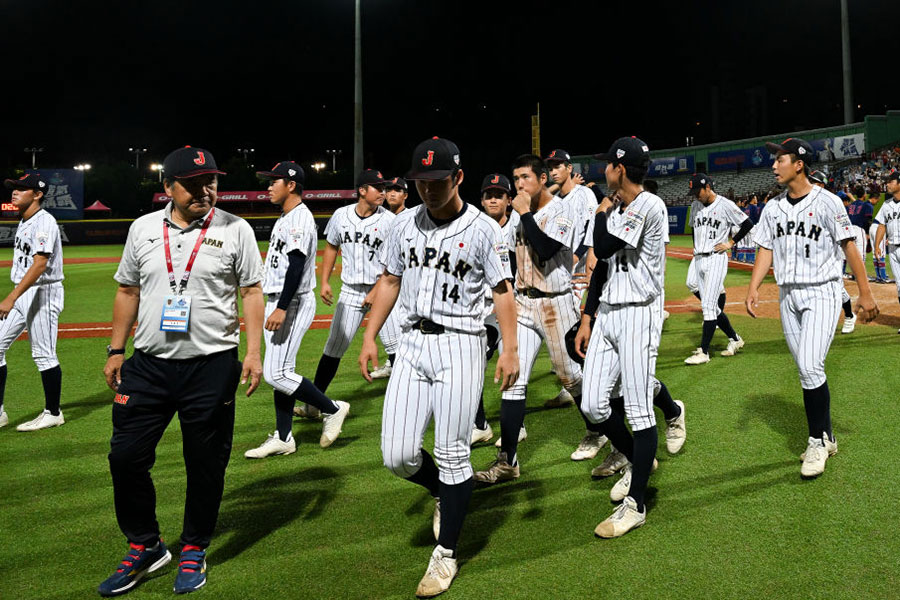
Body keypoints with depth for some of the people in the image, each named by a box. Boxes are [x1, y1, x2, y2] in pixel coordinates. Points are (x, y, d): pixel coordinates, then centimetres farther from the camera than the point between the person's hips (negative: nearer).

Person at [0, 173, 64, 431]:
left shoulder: (44, 221, -16)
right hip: (21, 295, 10)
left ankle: (53, 413, 11)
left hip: (43, 293, -10)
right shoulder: (24, 222, 14)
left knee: (44, 354, -2)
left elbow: (39, 265, -25)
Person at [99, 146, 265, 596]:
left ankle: (194, 550, 26)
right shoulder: (143, 228, 7)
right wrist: (116, 350, 11)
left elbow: (252, 293, -1)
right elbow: (128, 292, 15)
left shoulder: (235, 229, -2)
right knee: (125, 456, 3)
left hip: (211, 366, -3)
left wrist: (253, 352, -10)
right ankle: (145, 547, 24)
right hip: (148, 364, 3)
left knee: (206, 464, 5)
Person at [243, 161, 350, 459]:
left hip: (293, 304, -10)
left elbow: (296, 267, -24)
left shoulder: (300, 219, -15)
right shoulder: (285, 218, 17)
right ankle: (283, 438, 18)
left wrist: (281, 309, -29)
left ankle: (332, 409, 4)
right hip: (278, 304, 10)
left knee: (276, 373, -12)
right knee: (280, 371, 11)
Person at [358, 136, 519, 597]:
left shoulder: (483, 230, -4)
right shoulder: (405, 225, 8)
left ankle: (446, 555, 17)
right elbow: (390, 282, 15)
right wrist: (369, 338, 9)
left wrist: (509, 349, -14)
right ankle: (443, 491, 33)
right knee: (397, 456, 0)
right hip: (412, 344, 4)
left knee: (452, 455, 0)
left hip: (459, 346, -4)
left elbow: (502, 291, -4)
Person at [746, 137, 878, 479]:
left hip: (821, 294, -6)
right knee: (807, 372, 9)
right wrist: (753, 288, -6)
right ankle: (826, 439, 22)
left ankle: (817, 443, -1)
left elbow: (849, 247, -9)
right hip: (788, 296, 6)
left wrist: (865, 294, -12)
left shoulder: (826, 202, -8)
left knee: (811, 367, -16)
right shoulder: (773, 208, 8)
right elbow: (766, 250, 7)